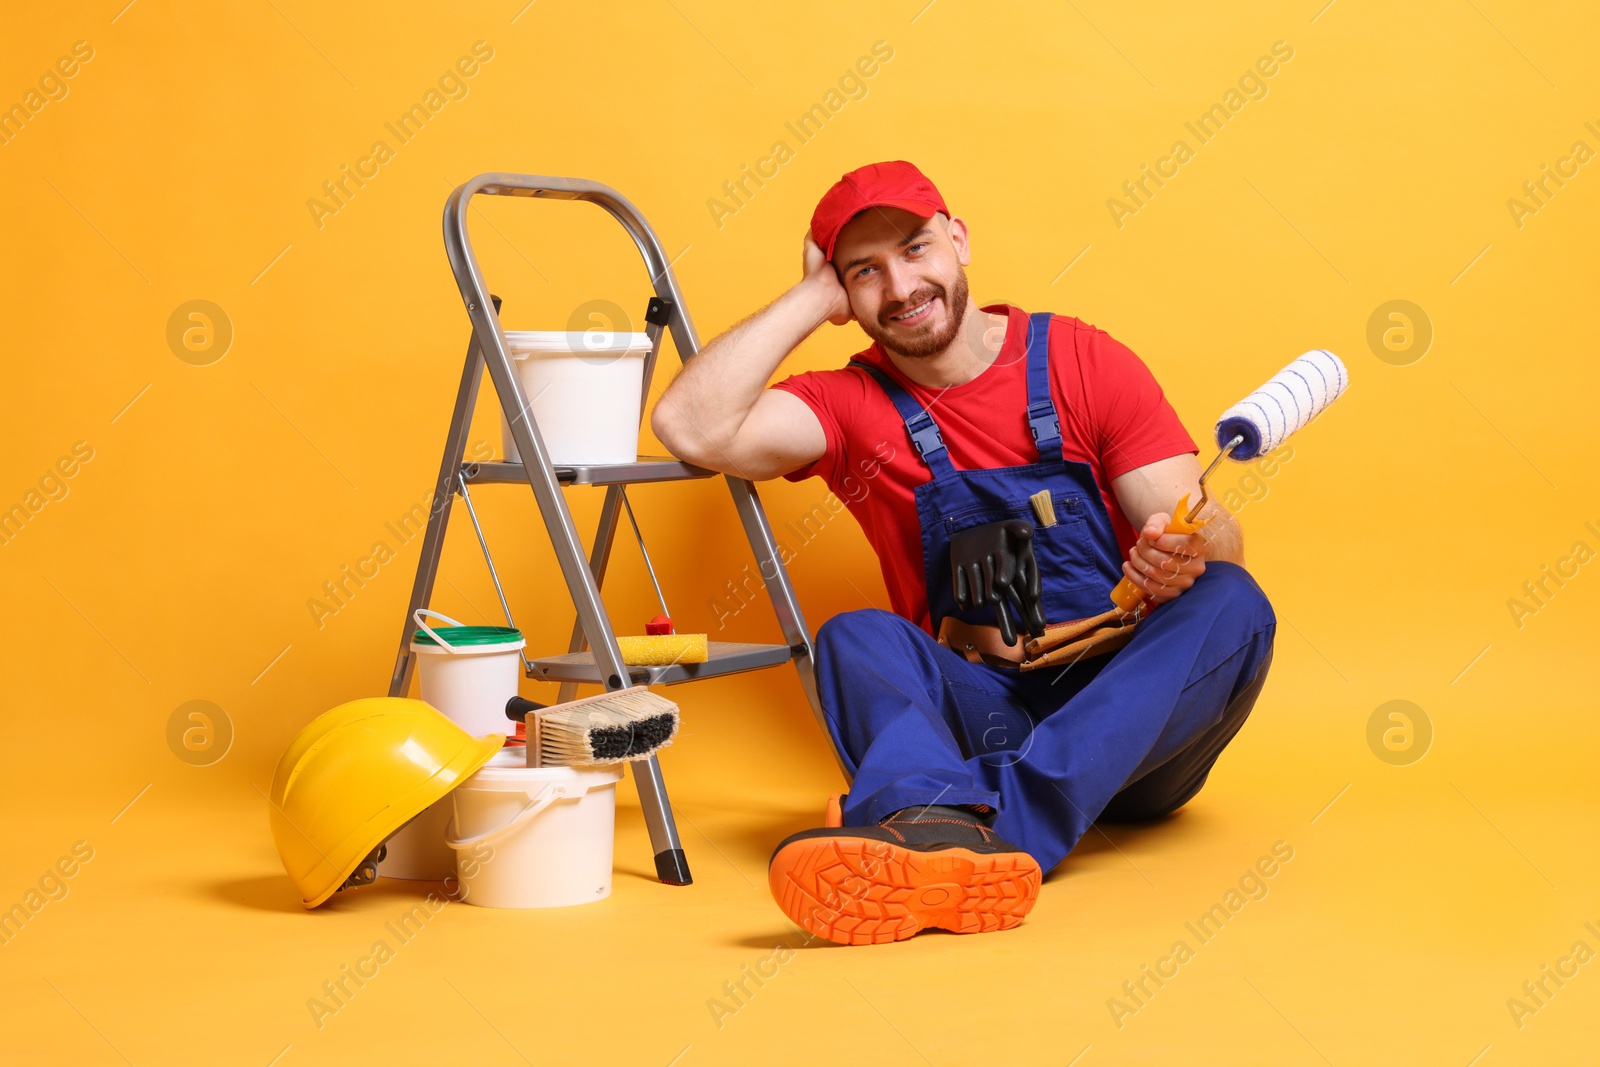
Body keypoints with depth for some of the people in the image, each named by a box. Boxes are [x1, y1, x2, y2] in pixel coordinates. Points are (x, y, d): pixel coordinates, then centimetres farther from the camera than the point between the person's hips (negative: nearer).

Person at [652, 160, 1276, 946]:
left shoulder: (1084, 362, 4)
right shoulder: (852, 406, 6)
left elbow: (1218, 539, -3)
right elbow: (691, 428, -13)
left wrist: (1188, 551, -28)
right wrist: (812, 297, -4)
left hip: (1132, 714, 0)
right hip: (981, 717, 0)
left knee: (1231, 604, -27)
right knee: (857, 638, -25)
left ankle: (1002, 818, -47)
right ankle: (942, 829, -57)